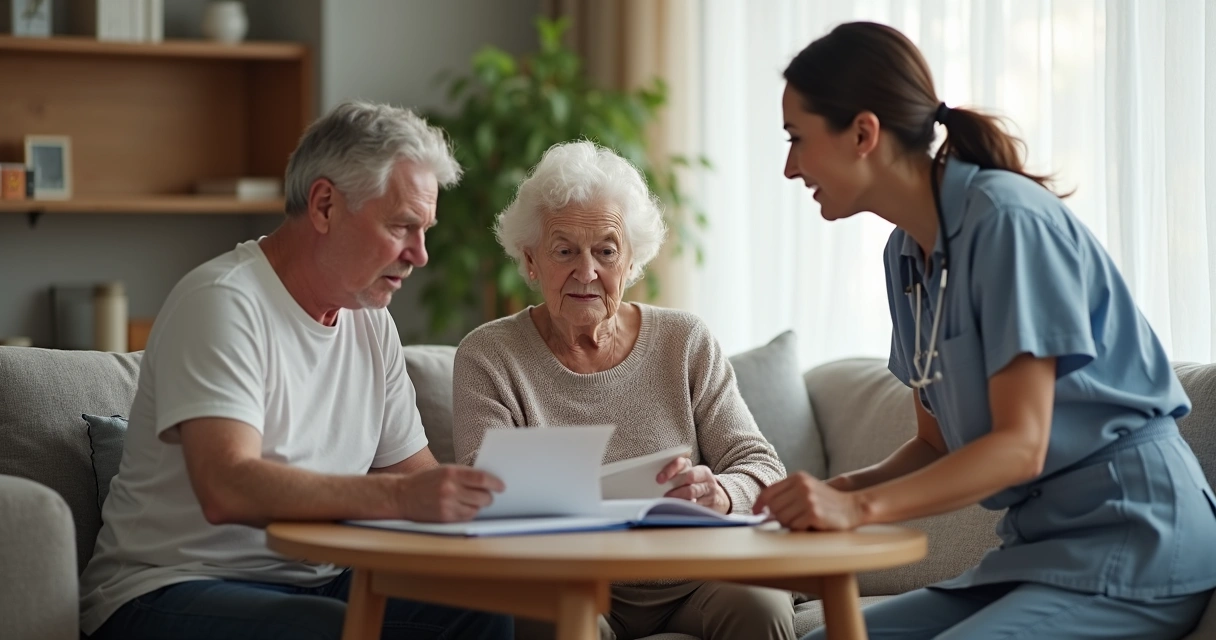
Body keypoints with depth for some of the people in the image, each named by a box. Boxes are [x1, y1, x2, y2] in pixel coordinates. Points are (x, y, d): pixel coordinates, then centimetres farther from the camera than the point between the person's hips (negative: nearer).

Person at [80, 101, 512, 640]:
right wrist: (401, 497, -38)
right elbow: (226, 489, -27)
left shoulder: (371, 322, 13)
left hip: (313, 584, 7)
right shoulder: (224, 302, -14)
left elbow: (415, 474, 14)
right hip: (172, 590, -7)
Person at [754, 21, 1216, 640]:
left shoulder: (1007, 219, -16)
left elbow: (1021, 446, -20)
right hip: (1042, 543, 8)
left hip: (1130, 544, -8)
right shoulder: (906, 253, 9)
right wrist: (839, 490, -6)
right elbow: (937, 443, 13)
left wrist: (862, 507, -28)